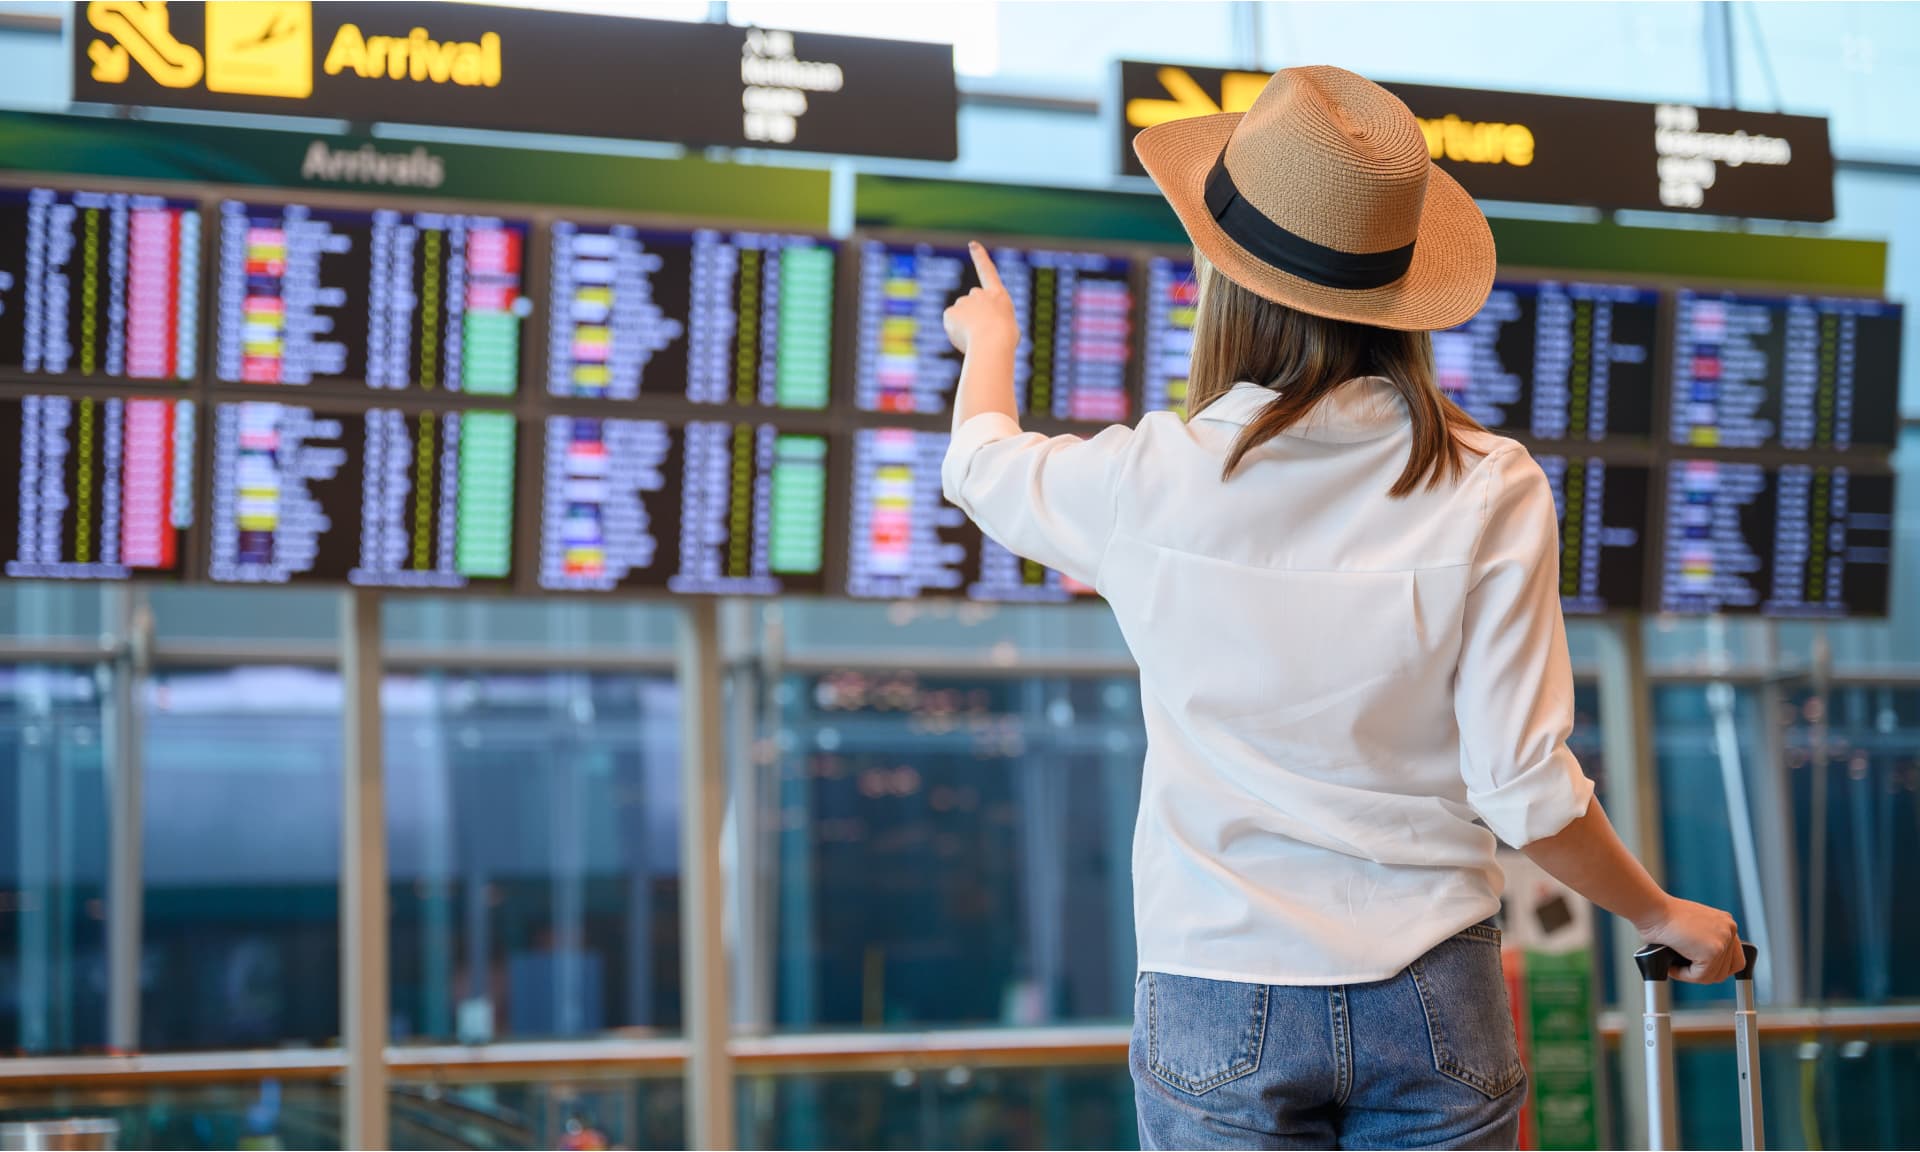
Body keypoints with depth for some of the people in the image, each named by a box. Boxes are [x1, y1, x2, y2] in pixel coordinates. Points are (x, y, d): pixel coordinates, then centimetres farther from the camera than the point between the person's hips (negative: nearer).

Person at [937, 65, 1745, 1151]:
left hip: (1219, 1012, 0)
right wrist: (1667, 915, 8)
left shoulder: (1152, 482, -9)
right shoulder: (1490, 491, -10)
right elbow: (1525, 794, -10)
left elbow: (982, 463, 15)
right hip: (1433, 1007, 0)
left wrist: (990, 339, 38)